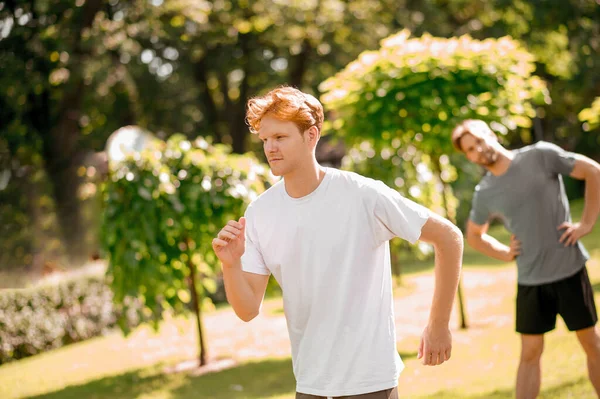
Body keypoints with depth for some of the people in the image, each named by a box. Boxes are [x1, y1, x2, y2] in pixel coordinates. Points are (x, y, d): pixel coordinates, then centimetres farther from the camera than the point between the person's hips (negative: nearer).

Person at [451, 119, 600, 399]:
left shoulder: (540, 155, -8)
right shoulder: (484, 194, 2)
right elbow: (473, 235, 20)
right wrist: (505, 253, 4)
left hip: (570, 269, -2)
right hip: (530, 280, 2)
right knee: (530, 354, 4)